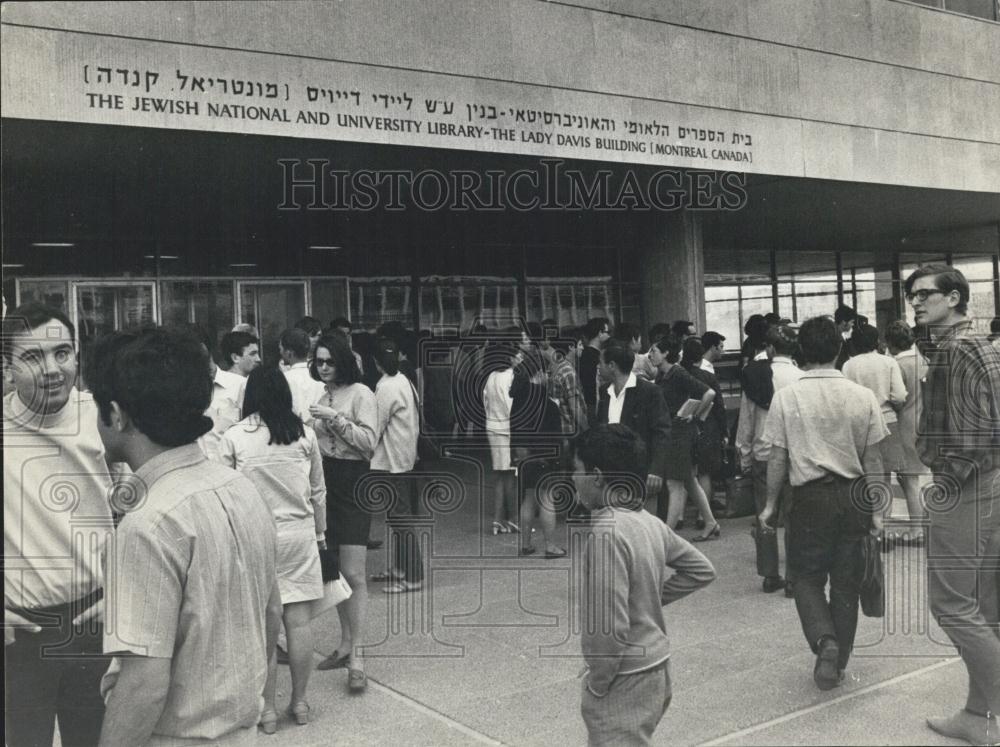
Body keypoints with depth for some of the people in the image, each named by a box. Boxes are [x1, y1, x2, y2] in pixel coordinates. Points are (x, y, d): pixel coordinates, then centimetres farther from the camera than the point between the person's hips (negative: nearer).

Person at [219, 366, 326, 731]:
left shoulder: (234, 437, -7)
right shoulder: (304, 434, 0)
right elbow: (318, 491, 7)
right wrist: (321, 533, 18)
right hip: (299, 535, 2)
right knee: (299, 622, 8)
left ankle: (267, 708, 12)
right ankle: (299, 702, 19)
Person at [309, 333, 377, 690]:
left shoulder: (360, 393, -6)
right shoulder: (319, 395, 9)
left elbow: (369, 442, -14)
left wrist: (335, 418, -17)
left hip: (352, 486, -6)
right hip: (324, 483, 6)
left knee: (354, 574, -8)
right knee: (334, 571, 13)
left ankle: (356, 659, -3)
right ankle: (345, 644, 26)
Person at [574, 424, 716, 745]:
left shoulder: (607, 533, -24)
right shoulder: (651, 523, 1)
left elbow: (609, 627, -26)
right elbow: (701, 570, 14)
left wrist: (596, 683, -12)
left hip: (624, 681, -9)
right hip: (656, 667, 9)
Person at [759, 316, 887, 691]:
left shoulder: (786, 397, -8)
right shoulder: (863, 396, -3)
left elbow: (777, 457, -5)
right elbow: (873, 459, 0)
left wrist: (770, 503, 6)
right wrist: (876, 509, 7)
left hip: (811, 497, -2)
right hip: (854, 496, 2)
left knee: (807, 576, 12)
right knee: (846, 581, 14)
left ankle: (825, 641, -11)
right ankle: (838, 661, 23)